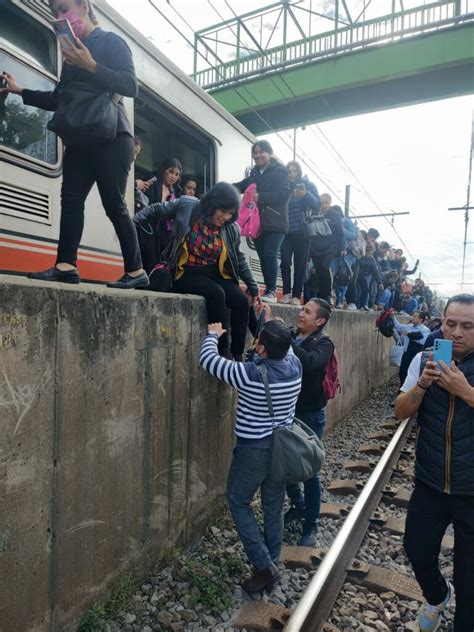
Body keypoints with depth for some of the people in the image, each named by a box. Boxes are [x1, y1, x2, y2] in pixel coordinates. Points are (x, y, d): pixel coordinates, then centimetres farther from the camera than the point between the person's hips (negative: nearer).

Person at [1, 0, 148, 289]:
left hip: (111, 136, -7)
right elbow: (59, 99, 27)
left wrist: (91, 66, -18)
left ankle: (136, 271, -7)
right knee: (71, 198, -8)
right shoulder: (73, 51, 25)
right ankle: (66, 265, -14)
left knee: (114, 204, -13)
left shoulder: (111, 41, 5)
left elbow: (131, 85, -10)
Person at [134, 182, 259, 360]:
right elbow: (156, 210, 2)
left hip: (216, 275, 4)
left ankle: (237, 354, -9)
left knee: (241, 300, -20)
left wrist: (252, 286, 14)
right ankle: (223, 351, -22)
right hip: (187, 274, -4)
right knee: (216, 293, -31)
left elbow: (240, 259, 12)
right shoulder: (186, 206, -8)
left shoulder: (231, 229, 1)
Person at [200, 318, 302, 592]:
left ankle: (264, 565, 15)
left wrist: (213, 335, 3)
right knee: (274, 506, 19)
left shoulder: (250, 374, -27)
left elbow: (208, 360, -15)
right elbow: (285, 347, 14)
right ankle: (272, 564, 33)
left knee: (238, 502, 15)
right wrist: (270, 322, 20)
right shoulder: (295, 366, -11)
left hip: (255, 449, -6)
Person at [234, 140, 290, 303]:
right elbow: (242, 186, 29)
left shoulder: (279, 171, -3)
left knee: (269, 255, -16)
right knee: (263, 257, 8)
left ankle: (271, 292, -9)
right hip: (258, 223, 6)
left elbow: (284, 194, -13)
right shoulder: (254, 173, 16)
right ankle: (268, 290, 16)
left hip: (275, 223, -6)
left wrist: (260, 197, -22)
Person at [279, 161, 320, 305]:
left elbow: (317, 205, -5)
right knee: (285, 262, -12)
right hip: (287, 231, 2)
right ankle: (287, 293, -3)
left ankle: (296, 296, 2)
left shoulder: (308, 185, 6)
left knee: (300, 264, -3)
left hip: (302, 231, -2)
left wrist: (306, 195, -22)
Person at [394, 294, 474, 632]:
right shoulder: (424, 359, -5)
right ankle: (438, 595, 50)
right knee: (417, 550, 17)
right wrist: (421, 384, -21)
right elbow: (401, 411, -5)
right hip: (430, 484, 2)